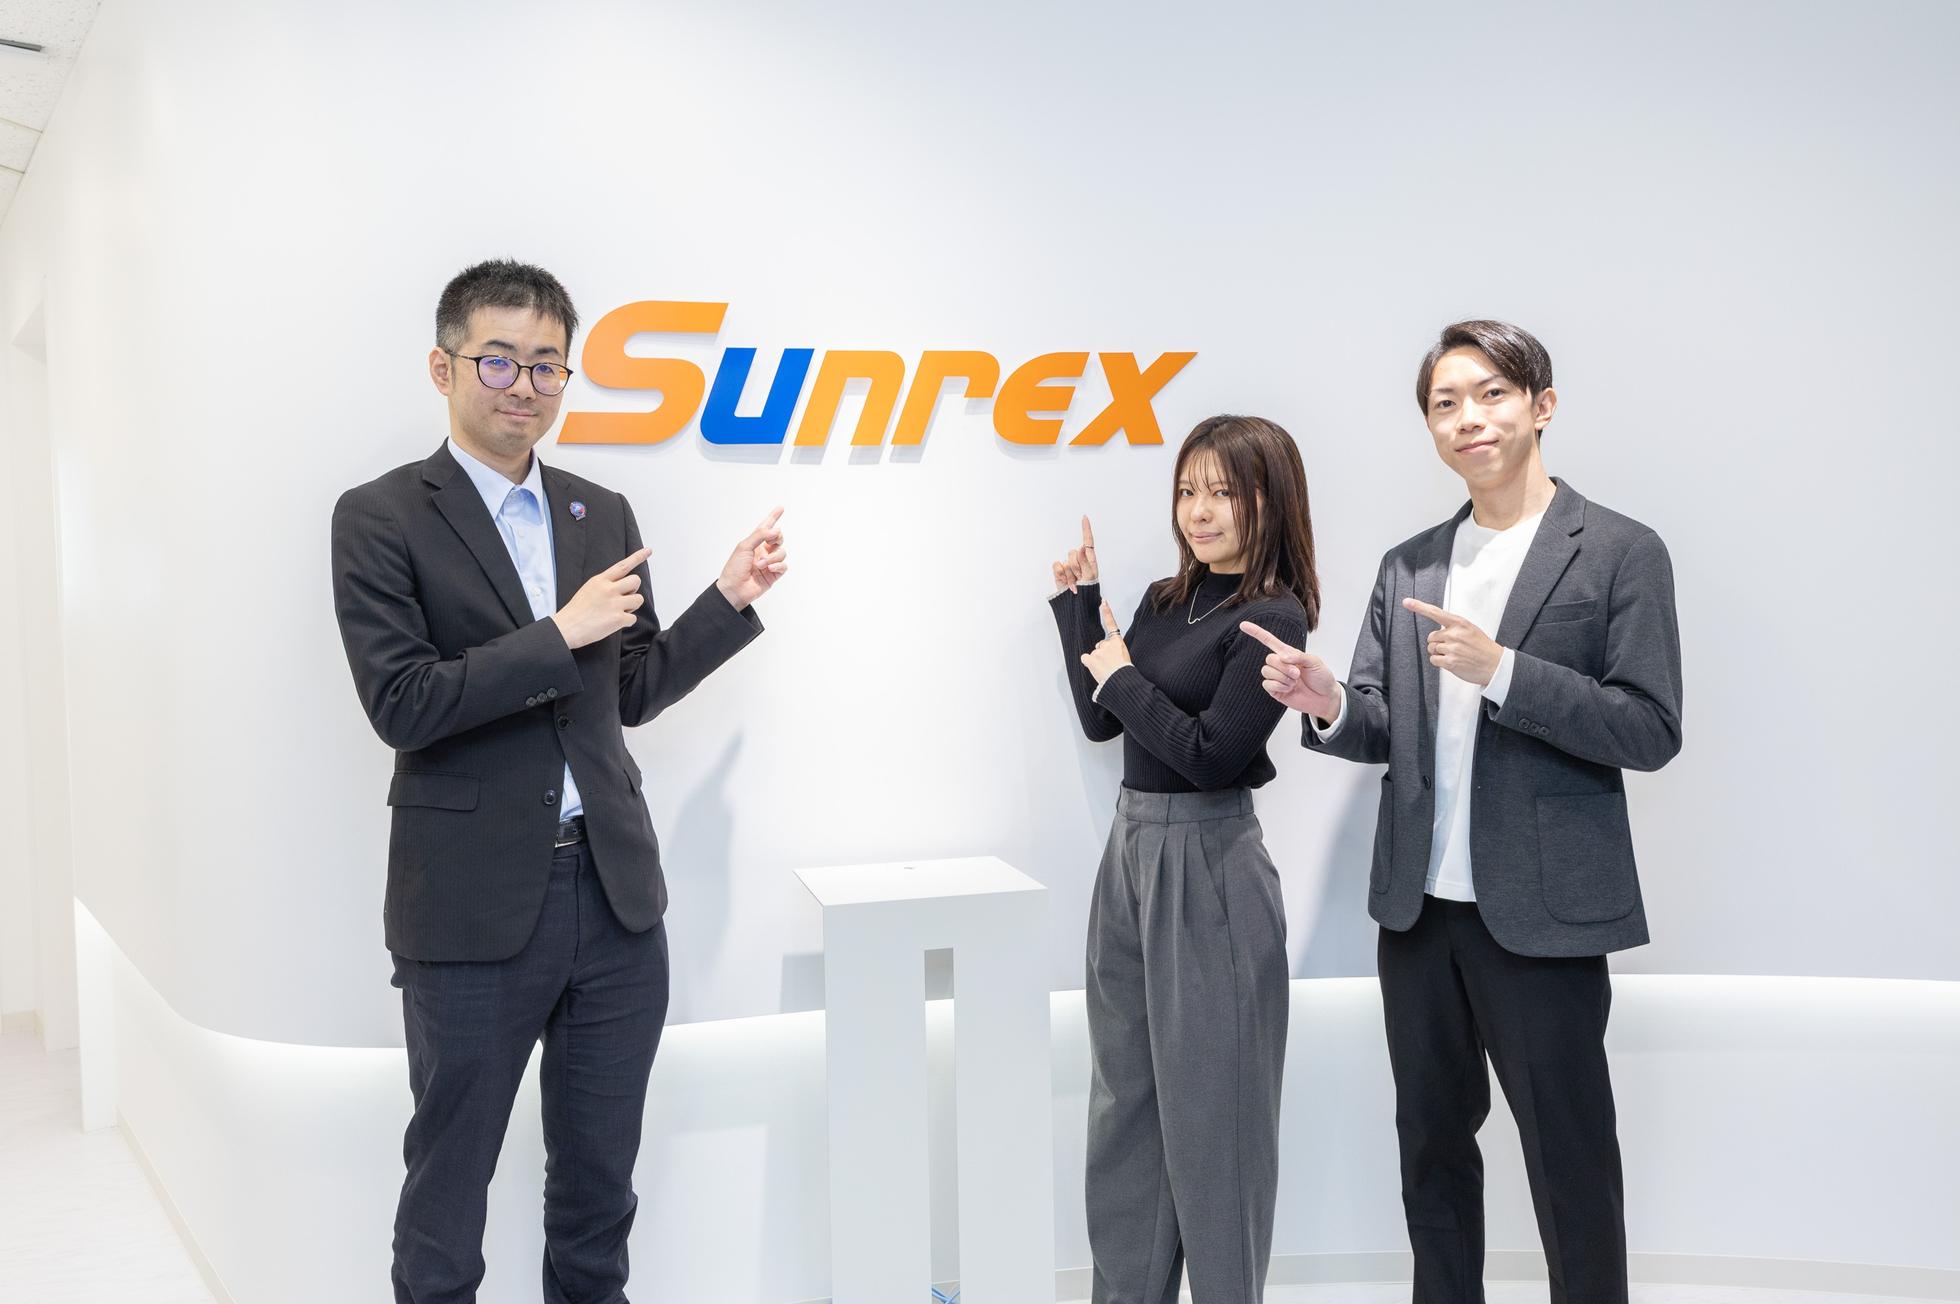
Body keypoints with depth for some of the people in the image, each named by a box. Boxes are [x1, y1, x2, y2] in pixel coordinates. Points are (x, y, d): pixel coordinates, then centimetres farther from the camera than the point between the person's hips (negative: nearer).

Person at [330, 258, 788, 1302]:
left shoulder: (603, 515, 10)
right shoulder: (381, 518, -5)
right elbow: (400, 703, -15)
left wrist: (730, 599, 5)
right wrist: (558, 634, -17)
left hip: (615, 896, 5)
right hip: (475, 905, -4)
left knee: (599, 1177, 17)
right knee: (448, 1182, 11)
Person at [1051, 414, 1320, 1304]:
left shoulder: (1272, 618, -13)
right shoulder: (1166, 599, 9)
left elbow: (1210, 755, -20)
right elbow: (1100, 722, 12)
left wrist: (1121, 675, -9)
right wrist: (1078, 600, 7)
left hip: (1207, 863, -8)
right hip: (1130, 847, 8)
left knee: (1208, 1112, 4)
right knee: (1123, 1103, 16)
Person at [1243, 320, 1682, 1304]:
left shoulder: (1620, 552, -5)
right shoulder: (1407, 567, 10)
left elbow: (1651, 731, -11)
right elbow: (1381, 728, 9)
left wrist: (1501, 670, -22)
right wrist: (1328, 705, -14)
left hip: (1540, 914, -5)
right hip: (1419, 907, 5)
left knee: (1569, 1157, 6)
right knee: (1432, 1139, 17)